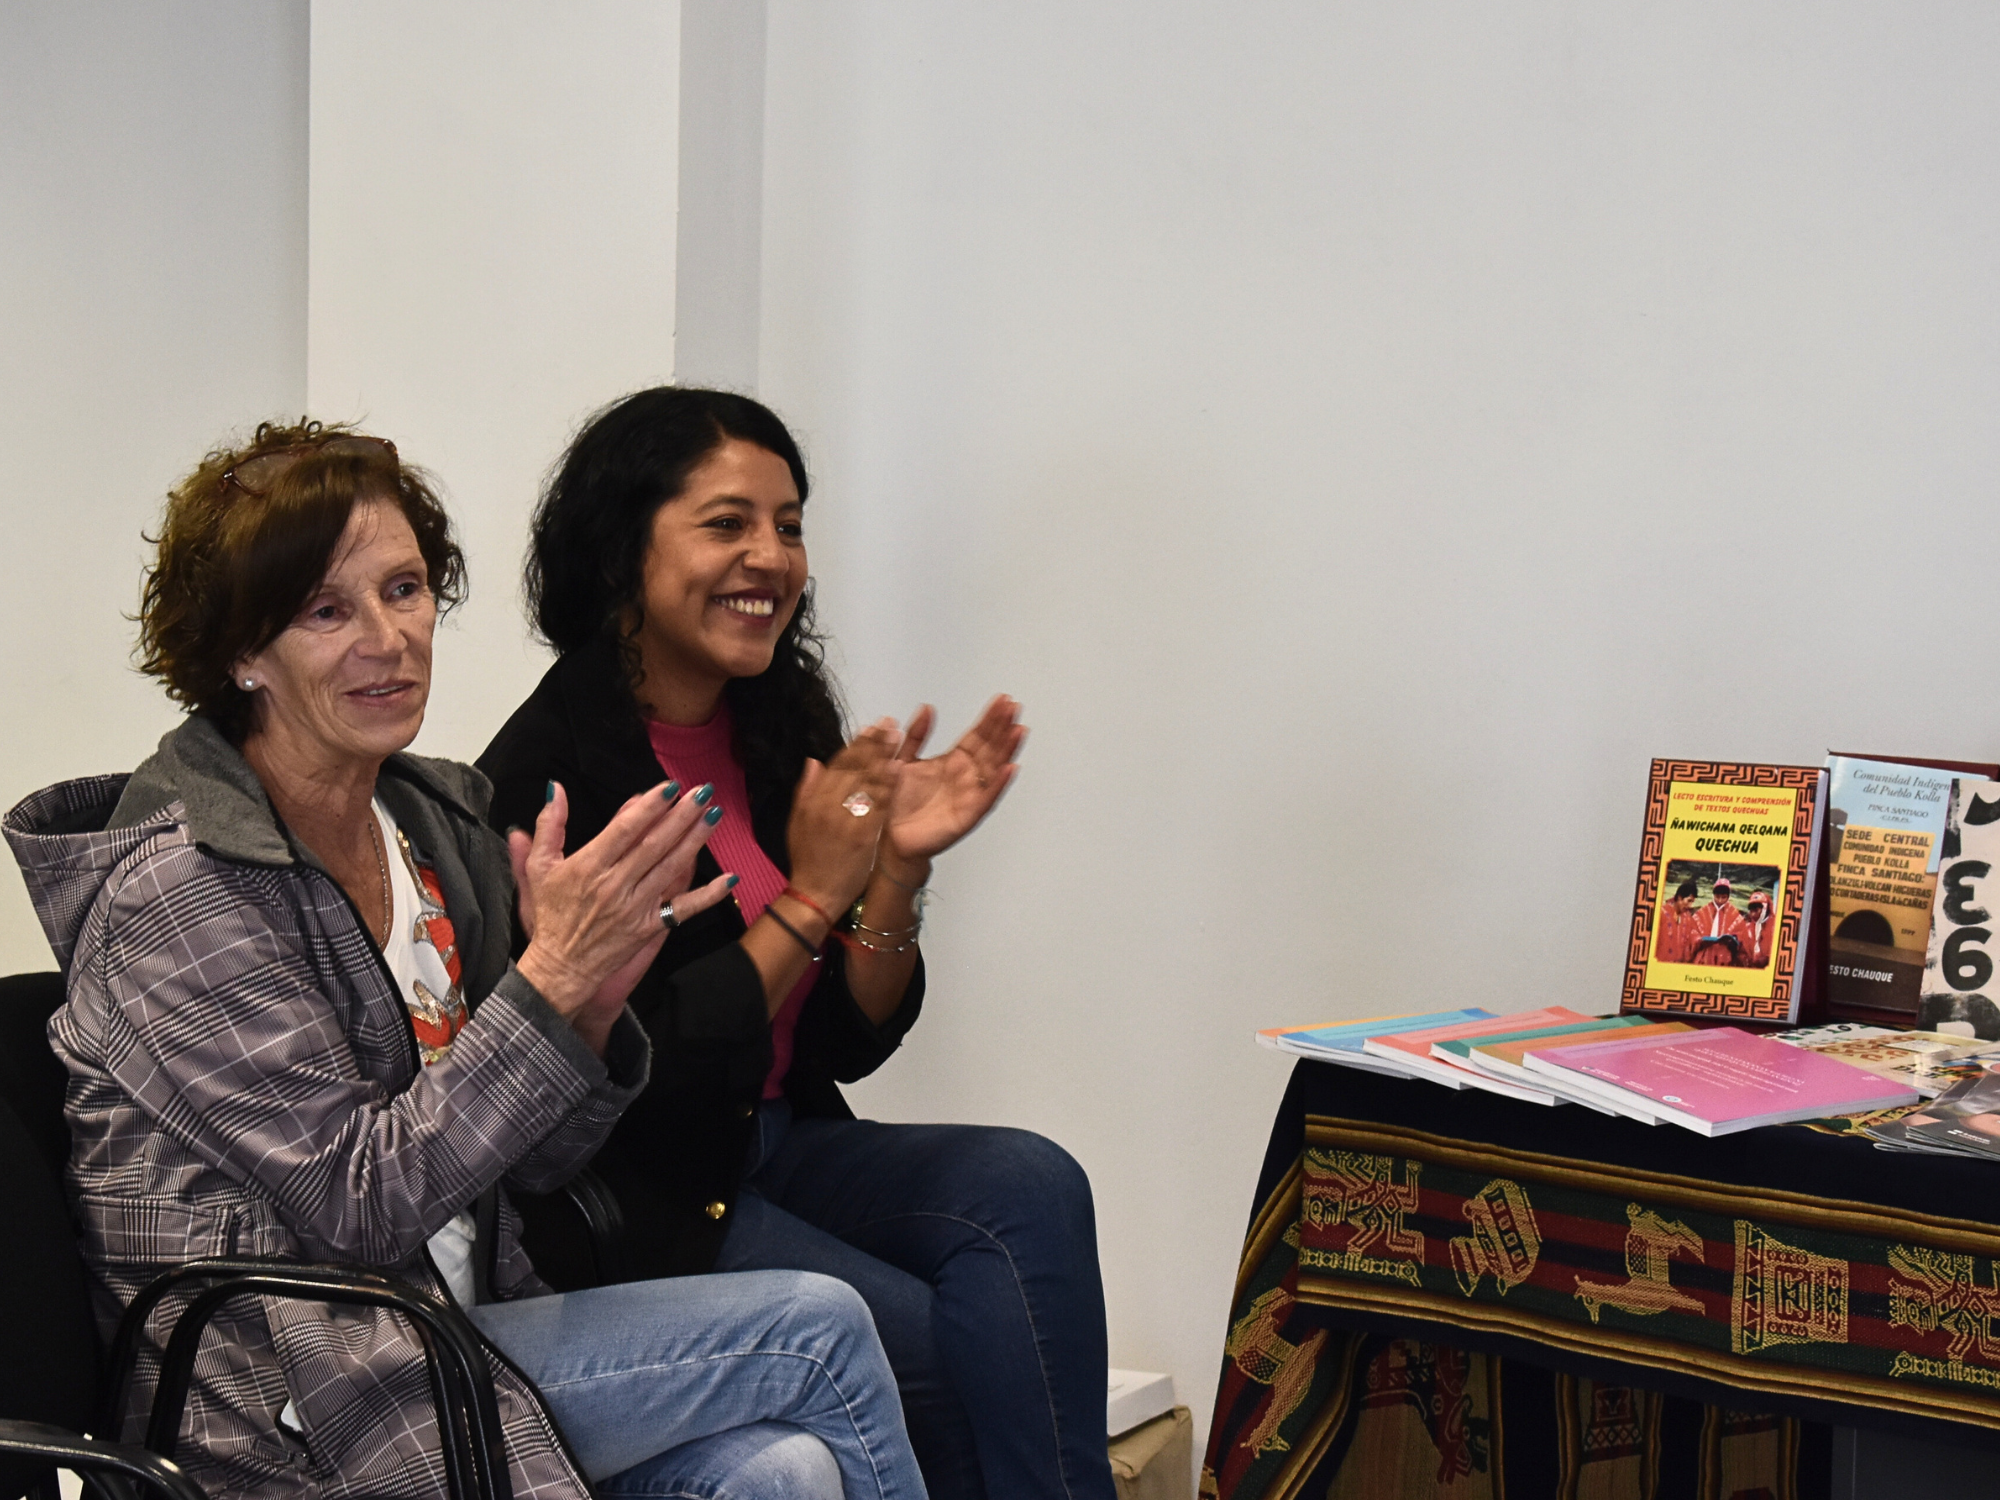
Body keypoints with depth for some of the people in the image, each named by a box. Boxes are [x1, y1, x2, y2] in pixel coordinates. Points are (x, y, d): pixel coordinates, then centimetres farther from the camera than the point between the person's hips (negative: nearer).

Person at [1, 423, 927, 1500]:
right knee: (817, 1329, -14)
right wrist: (551, 983, -25)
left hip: (453, 1338, 6)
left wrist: (591, 1007, -10)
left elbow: (534, 1160, 10)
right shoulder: (176, 889, -15)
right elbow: (355, 1202, -20)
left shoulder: (435, 818, 7)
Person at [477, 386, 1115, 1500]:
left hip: (776, 1144, 7)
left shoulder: (787, 728, 5)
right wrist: (808, 899, -19)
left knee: (1032, 1188, -18)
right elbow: (640, 1074, -18)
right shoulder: (547, 771, -16)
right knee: (963, 1349, -22)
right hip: (635, 1203, -7)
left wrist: (901, 866, -9)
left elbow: (847, 1042, 6)